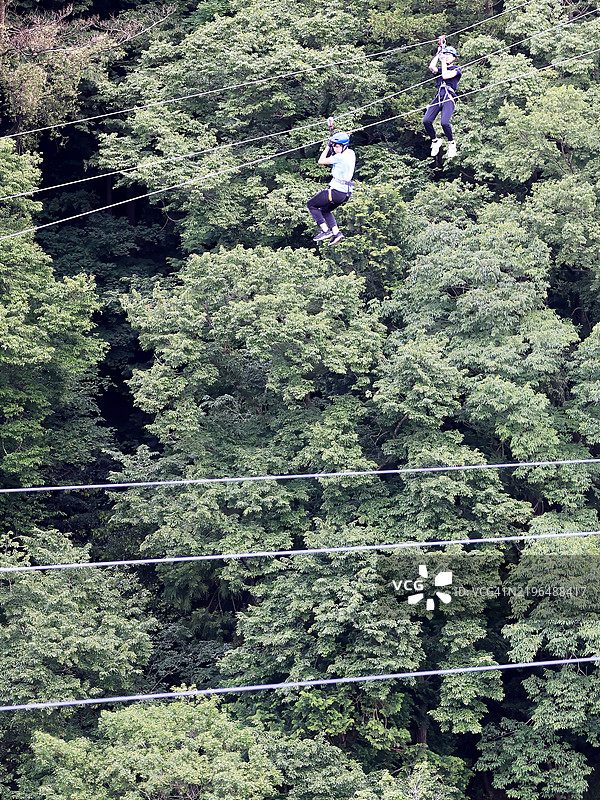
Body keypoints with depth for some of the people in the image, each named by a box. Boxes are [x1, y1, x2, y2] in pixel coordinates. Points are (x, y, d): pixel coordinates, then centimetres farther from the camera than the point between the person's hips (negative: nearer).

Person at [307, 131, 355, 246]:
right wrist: (330, 146, 17)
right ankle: (336, 232, 9)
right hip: (346, 193, 9)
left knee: (311, 205, 7)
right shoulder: (351, 153, 8)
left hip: (336, 190, -9)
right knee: (325, 210, 27)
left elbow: (321, 161, -11)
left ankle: (325, 231, -3)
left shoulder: (340, 157, -20)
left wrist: (327, 147, -1)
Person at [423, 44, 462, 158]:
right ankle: (435, 141, 9)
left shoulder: (457, 69, 12)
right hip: (438, 97, 5)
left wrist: (444, 62, 4)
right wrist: (438, 54, 10)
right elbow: (432, 67, 1)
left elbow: (445, 76, -6)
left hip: (449, 98, -5)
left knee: (444, 122, -27)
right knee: (426, 121, -15)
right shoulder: (440, 69, 25)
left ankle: (452, 144, -2)